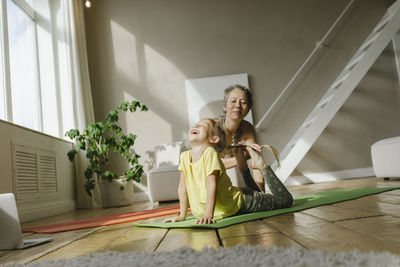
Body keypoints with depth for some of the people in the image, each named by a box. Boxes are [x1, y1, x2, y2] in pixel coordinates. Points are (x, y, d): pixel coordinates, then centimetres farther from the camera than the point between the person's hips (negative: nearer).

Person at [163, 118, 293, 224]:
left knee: (285, 200, 0)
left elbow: (211, 184, -27)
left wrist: (208, 215, -32)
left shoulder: (210, 153, -22)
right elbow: (183, 186, 1)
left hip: (237, 202, -6)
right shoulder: (184, 156, -4)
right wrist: (182, 215, 1)